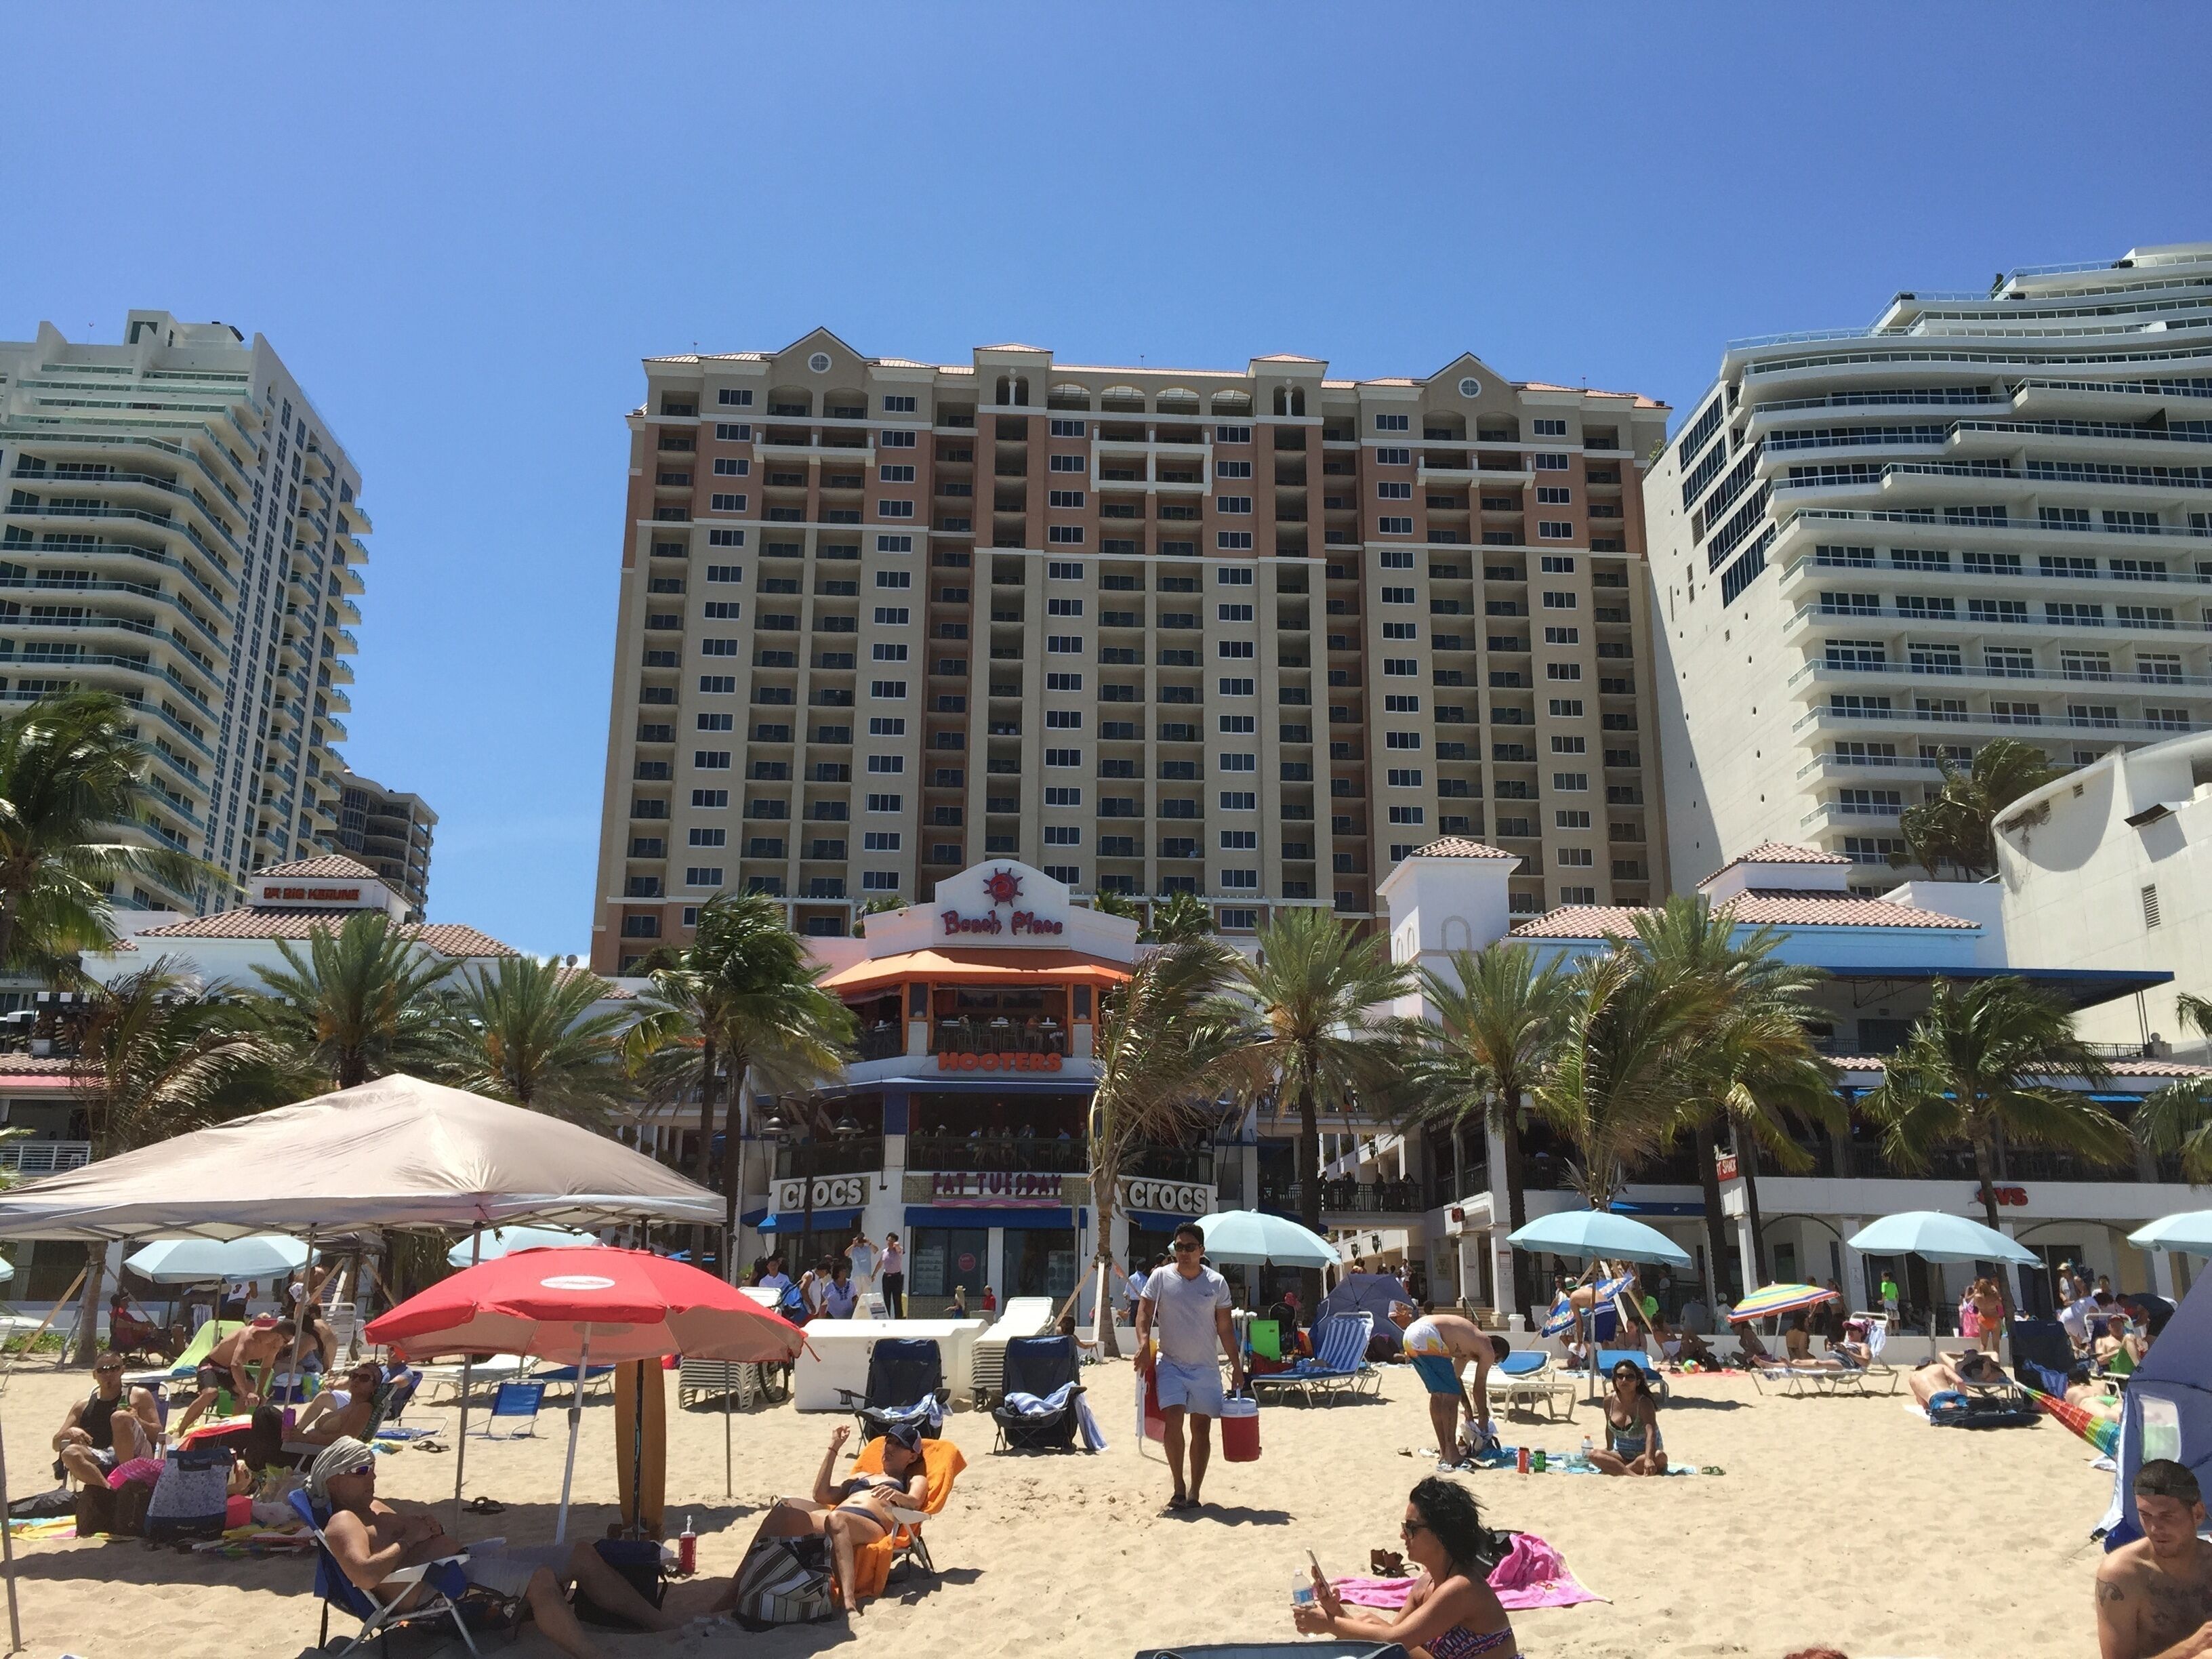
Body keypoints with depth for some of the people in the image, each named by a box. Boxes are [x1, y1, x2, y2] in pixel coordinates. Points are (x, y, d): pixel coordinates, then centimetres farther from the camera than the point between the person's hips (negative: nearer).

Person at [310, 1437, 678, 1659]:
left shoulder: (374, 1506, 24)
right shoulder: (343, 1523, -5)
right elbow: (365, 1575, -24)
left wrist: (425, 1525, 8)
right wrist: (410, 1538, -14)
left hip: (464, 1558, 10)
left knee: (580, 1553, 1)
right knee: (539, 1577, -35)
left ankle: (655, 1618, 2)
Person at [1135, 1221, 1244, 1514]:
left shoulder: (1216, 1283, 0)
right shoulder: (1161, 1277, -2)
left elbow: (1225, 1328, 5)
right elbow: (1144, 1312, -2)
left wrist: (1236, 1365, 2)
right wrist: (1144, 1344, -19)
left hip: (1205, 1368, 1)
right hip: (1171, 1363, -1)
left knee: (1202, 1429, 4)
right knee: (1173, 1421, -15)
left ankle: (1194, 1493, 14)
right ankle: (1179, 1488, -1)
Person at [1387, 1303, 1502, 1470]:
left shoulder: (1469, 1343, 32)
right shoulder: (1488, 1351, 9)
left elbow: (1456, 1378, 39)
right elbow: (1479, 1388, 12)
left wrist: (1469, 1412, 45)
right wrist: (1483, 1418, 27)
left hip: (1410, 1333, 9)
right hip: (1427, 1337, -9)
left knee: (1438, 1394, 20)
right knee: (1451, 1396, 1)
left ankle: (1444, 1451, 27)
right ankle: (1451, 1455, 1)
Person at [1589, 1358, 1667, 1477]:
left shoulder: (1644, 1403, -19)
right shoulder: (1609, 1401, -2)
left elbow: (1651, 1433, -35)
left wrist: (1649, 1459, -51)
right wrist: (1610, 1454, 14)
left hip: (1643, 1454, -4)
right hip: (1621, 1455, 4)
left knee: (1660, 1457, -37)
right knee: (1594, 1455, -24)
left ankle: (1616, 1470, -30)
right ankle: (1634, 1476, -40)